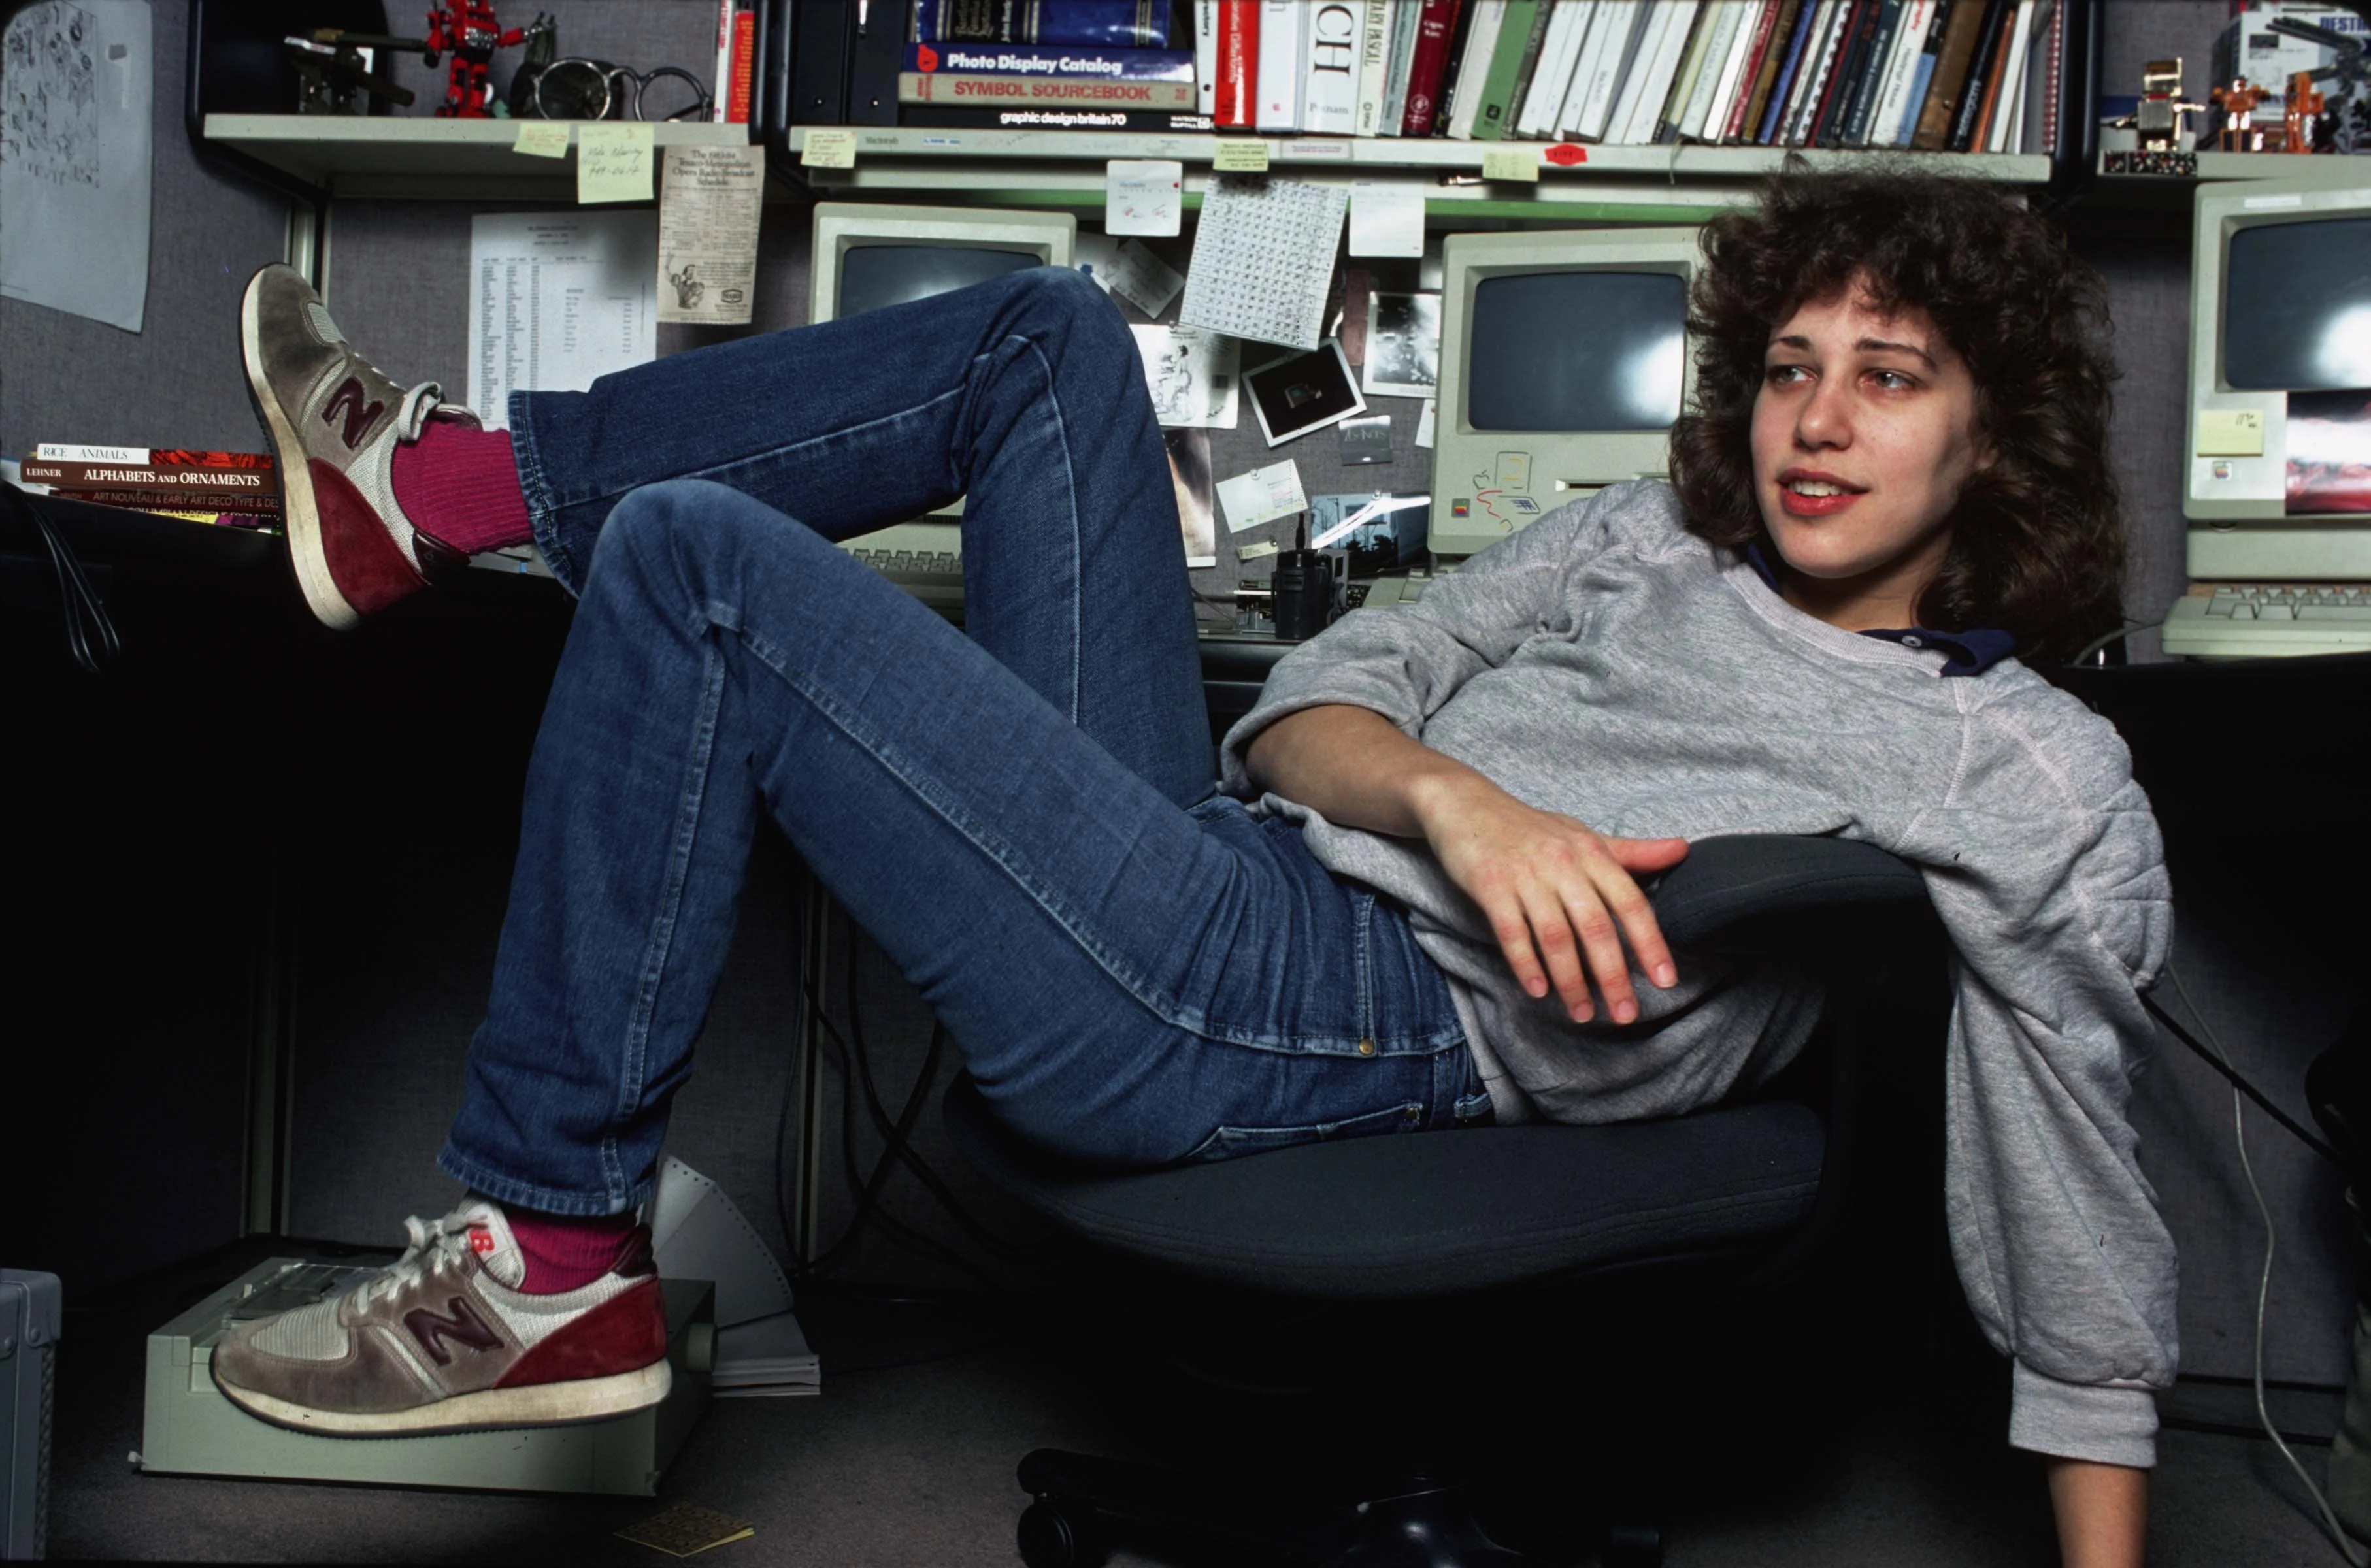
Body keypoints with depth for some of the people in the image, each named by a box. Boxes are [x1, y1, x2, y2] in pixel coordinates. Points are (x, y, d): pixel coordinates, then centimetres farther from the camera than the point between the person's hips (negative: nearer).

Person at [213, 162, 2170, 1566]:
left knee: (697, 556, -13)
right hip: (1217, 855, 7)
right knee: (1050, 331, 11)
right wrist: (1453, 799, -14)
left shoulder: (2040, 779, 1)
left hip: (1316, 1013, -7)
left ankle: (549, 1271, -2)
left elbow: (2084, 1230, 1)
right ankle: (438, 486, 14)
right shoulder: (1648, 542, 17)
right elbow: (1310, 701, 9)